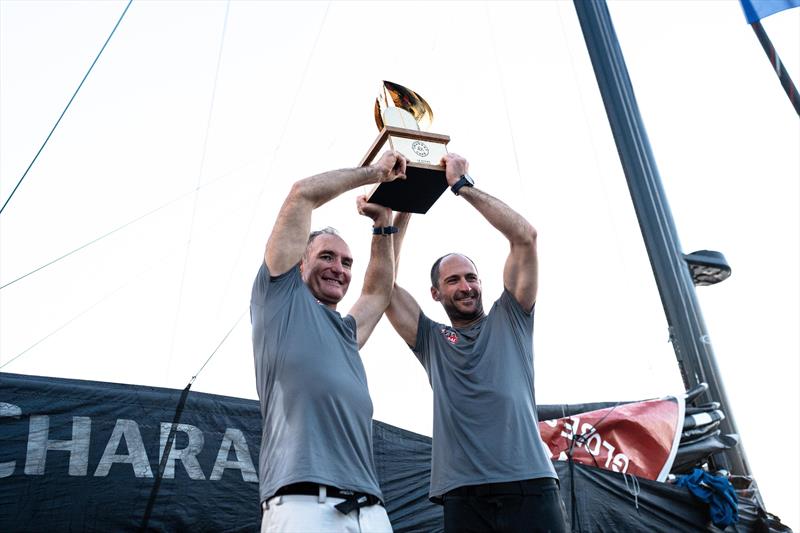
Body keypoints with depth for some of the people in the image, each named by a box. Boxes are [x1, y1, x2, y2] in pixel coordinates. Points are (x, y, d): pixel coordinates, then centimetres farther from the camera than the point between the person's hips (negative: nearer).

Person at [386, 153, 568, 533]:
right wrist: (400, 214, 8)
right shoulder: (431, 340, 16)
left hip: (530, 486, -1)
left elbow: (525, 236, 4)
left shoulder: (508, 320, 13)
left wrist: (463, 185, 4)